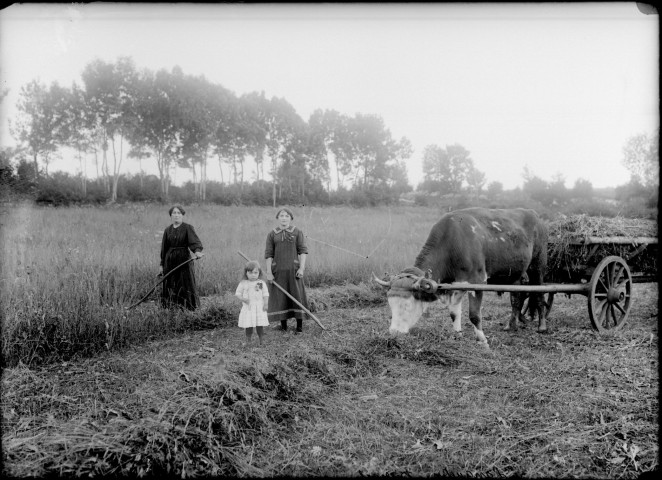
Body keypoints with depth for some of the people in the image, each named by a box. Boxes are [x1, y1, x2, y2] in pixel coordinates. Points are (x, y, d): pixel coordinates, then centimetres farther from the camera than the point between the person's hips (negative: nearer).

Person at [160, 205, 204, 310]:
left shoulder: (188, 228, -3)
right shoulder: (167, 230, 11)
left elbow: (195, 241, -18)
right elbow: (164, 248, 14)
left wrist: (197, 251, -38)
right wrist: (162, 264, 11)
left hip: (184, 259, -4)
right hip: (170, 261, 4)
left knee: (186, 285, -4)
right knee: (170, 286, 4)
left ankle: (190, 308, 2)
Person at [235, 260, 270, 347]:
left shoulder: (261, 283, 3)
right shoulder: (243, 283, 1)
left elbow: (265, 294, 4)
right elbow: (238, 293, 4)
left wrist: (265, 304, -5)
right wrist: (242, 298, -15)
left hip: (259, 307, 0)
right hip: (248, 307, 0)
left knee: (260, 325, 2)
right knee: (248, 325, 0)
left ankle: (261, 340, 15)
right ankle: (248, 341, 10)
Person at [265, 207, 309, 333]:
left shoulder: (297, 232, 3)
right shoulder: (272, 234, 5)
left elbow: (303, 251, 0)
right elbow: (268, 254, 4)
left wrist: (301, 268, -11)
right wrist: (269, 272, -3)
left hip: (293, 270, -1)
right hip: (278, 271, 1)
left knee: (297, 296, -1)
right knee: (280, 298, 3)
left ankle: (300, 325, 10)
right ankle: (283, 325, 15)